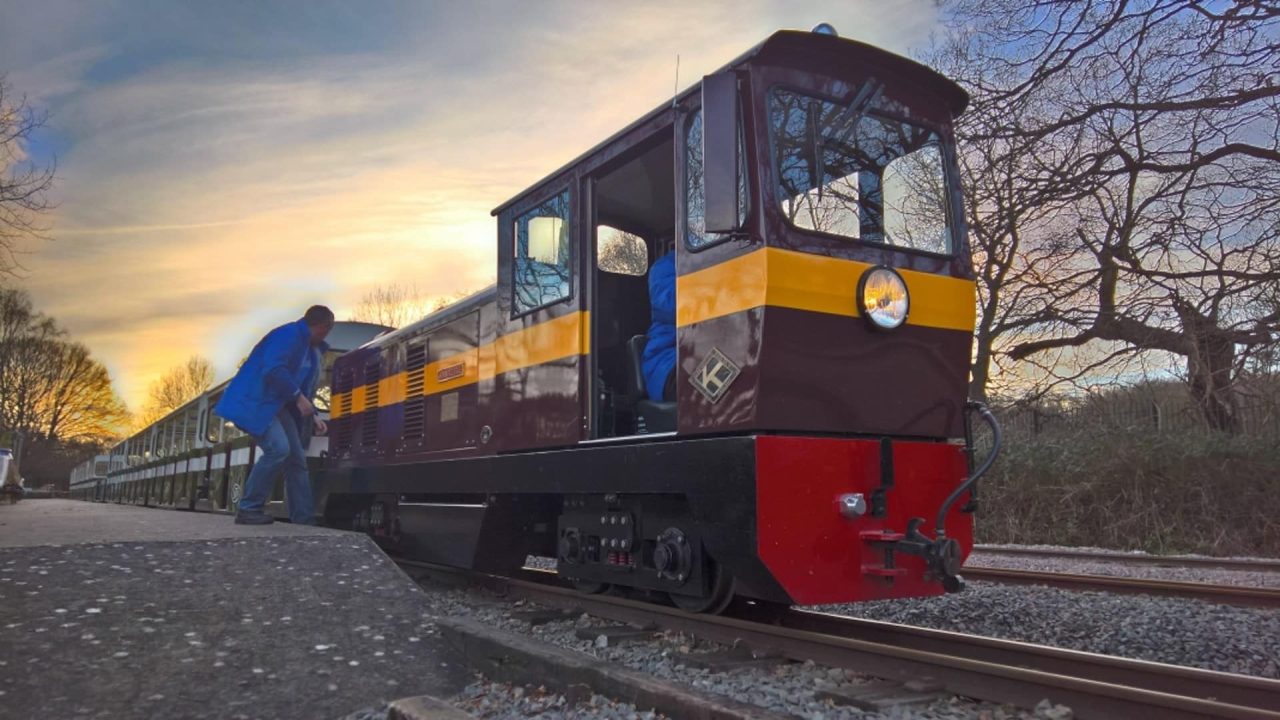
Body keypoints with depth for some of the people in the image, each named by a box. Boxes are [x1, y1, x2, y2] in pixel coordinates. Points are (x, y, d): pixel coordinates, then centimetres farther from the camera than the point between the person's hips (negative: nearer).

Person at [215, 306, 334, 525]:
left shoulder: (312, 350, 17)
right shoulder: (290, 334, -13)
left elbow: (305, 388, 22)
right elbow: (273, 369, -27)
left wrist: (313, 416, 11)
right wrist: (298, 397, -26)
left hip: (277, 405, 10)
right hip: (256, 401, -10)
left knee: (296, 457, 3)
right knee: (278, 448, -25)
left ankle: (305, 519, 5)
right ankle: (248, 509, -14)